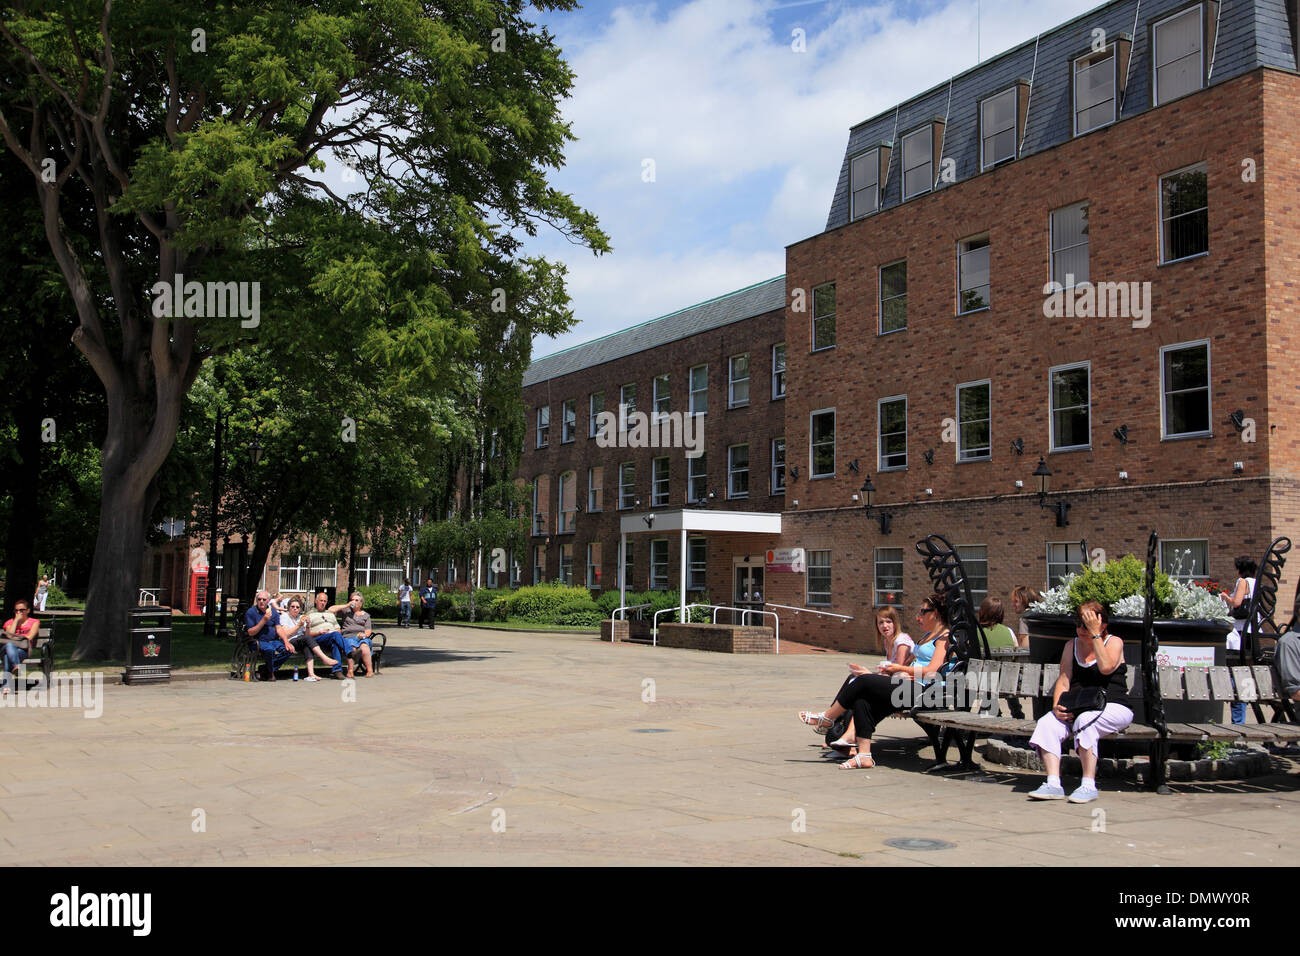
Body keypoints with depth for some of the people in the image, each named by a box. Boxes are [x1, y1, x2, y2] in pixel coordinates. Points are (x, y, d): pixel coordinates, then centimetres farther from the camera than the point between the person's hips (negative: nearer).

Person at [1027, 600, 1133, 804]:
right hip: (1078, 709, 5)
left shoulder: (1114, 642, 2)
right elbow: (1064, 680, 8)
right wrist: (1057, 706, -10)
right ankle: (1053, 784, -29)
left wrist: (1095, 634, -17)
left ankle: (1089, 785, -30)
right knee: (1047, 723, -24)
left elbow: (1106, 667, -20)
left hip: (1114, 708, -4)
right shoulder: (1071, 646, 15)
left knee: (1085, 720, -36)